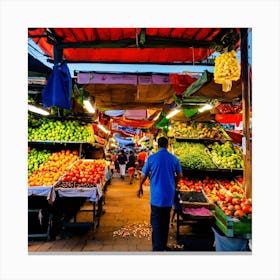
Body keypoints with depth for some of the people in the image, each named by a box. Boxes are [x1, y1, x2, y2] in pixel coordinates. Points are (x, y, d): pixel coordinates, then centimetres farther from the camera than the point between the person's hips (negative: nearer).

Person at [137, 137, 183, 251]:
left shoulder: (151, 158, -8)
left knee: (156, 222, 5)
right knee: (165, 221, 18)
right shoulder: (174, 159, -1)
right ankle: (163, 245, 33)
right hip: (169, 195, 3)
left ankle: (157, 248, 4)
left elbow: (143, 175, -2)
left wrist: (140, 188, 13)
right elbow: (179, 176, 7)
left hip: (156, 195, -3)